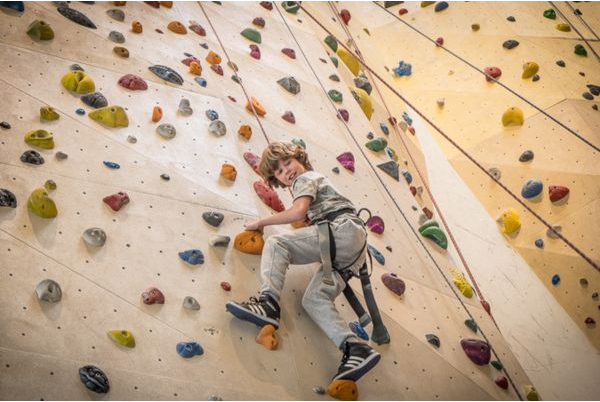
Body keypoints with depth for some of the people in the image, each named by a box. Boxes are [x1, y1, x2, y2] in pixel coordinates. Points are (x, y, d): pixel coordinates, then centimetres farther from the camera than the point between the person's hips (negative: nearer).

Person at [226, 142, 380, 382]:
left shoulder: (306, 178, 8)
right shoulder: (316, 180, 36)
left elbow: (299, 211, -10)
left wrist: (261, 222, -2)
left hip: (345, 230, -9)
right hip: (352, 246, 9)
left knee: (276, 244, -16)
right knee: (314, 299, -6)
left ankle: (269, 303, -32)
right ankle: (355, 348, -21)